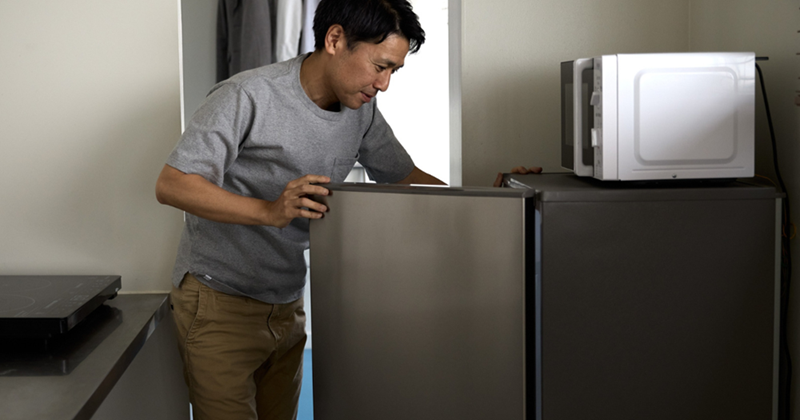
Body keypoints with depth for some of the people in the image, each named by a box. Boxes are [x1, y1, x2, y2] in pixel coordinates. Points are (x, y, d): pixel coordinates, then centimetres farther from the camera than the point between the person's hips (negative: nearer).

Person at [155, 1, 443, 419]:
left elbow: (405, 177, 12)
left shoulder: (361, 110, 0)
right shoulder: (248, 97, -20)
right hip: (219, 302, -6)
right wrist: (269, 211, -37)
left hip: (288, 305, 6)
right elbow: (171, 184, -24)